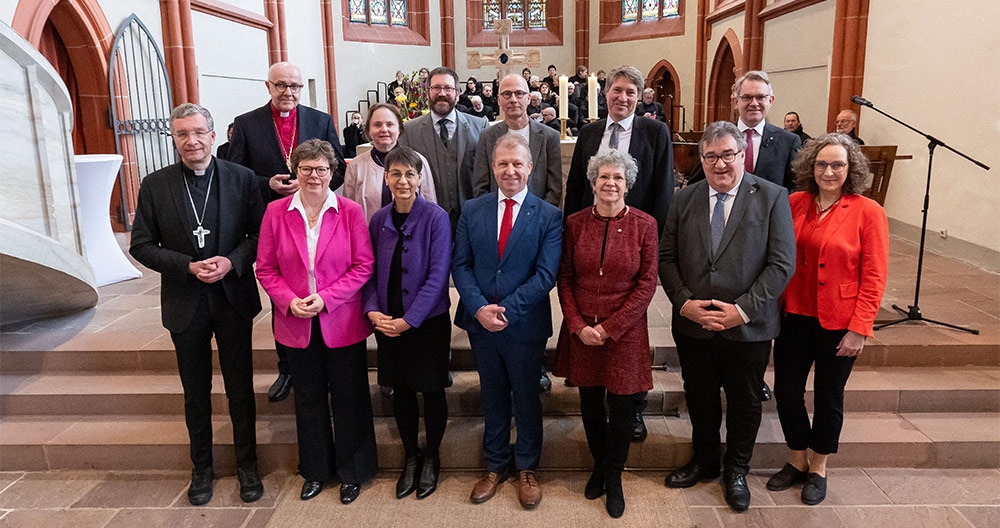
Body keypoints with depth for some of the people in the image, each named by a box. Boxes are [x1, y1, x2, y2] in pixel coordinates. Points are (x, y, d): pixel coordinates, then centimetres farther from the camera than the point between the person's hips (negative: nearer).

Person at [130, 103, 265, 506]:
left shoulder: (241, 179, -4)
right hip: (185, 304, 1)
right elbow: (142, 246, -1)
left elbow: (260, 234, -1)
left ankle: (247, 465, 28)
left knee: (240, 389, 10)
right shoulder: (154, 185, -3)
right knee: (196, 393, 15)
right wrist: (189, 267, -15)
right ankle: (202, 468, 34)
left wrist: (231, 261, -18)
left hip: (233, 298, -1)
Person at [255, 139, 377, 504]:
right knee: (308, 398, 16)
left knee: (348, 398, 9)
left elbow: (363, 266, -7)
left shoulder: (350, 211, -6)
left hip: (342, 322, -2)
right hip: (297, 324, 2)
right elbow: (265, 269, 2)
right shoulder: (276, 212, 0)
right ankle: (315, 471, 35)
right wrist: (289, 301, -13)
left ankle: (351, 472, 28)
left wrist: (325, 298, -16)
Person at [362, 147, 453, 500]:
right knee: (401, 391, 13)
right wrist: (373, 311, -10)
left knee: (432, 391, 9)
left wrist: (409, 320, -18)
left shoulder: (435, 218, -12)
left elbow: (438, 276, -15)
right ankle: (411, 456, 33)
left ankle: (431, 458, 31)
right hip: (388, 322, 4)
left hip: (428, 321, -4)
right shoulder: (379, 220, 2)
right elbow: (370, 272, 6)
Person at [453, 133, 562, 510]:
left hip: (525, 324, -2)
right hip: (480, 323, 3)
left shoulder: (549, 216, -6)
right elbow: (460, 265, -1)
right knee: (492, 398, 17)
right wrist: (479, 309, -16)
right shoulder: (472, 210, 2)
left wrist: (506, 310, -20)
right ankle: (495, 466, 35)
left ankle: (526, 469, 34)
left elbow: (545, 274, -13)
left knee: (526, 399, 13)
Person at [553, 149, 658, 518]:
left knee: (621, 408, 7)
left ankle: (613, 478, 29)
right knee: (590, 403, 14)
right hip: (581, 331, 2)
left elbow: (647, 283, -6)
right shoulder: (575, 223, 1)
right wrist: (578, 326, -8)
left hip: (625, 330, -2)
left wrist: (609, 327, -11)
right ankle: (599, 465, 38)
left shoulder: (644, 224, -5)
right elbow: (565, 279, 3)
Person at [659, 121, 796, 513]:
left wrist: (743, 309, -18)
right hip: (692, 324, 2)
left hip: (748, 327, -2)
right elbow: (666, 257, 3)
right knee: (699, 397, 18)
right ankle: (704, 462, 41)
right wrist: (684, 302, -11)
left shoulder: (772, 197, -5)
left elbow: (782, 263, -11)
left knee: (744, 403, 14)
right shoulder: (685, 198, 4)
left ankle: (736, 472, 37)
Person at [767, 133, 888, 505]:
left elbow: (874, 278, -9)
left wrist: (858, 329, -12)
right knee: (786, 390, 9)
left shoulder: (868, 212, -9)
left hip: (838, 324, -3)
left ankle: (818, 469, 34)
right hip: (795, 317, 3)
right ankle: (797, 461, 33)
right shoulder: (794, 204, 0)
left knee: (828, 397, 13)